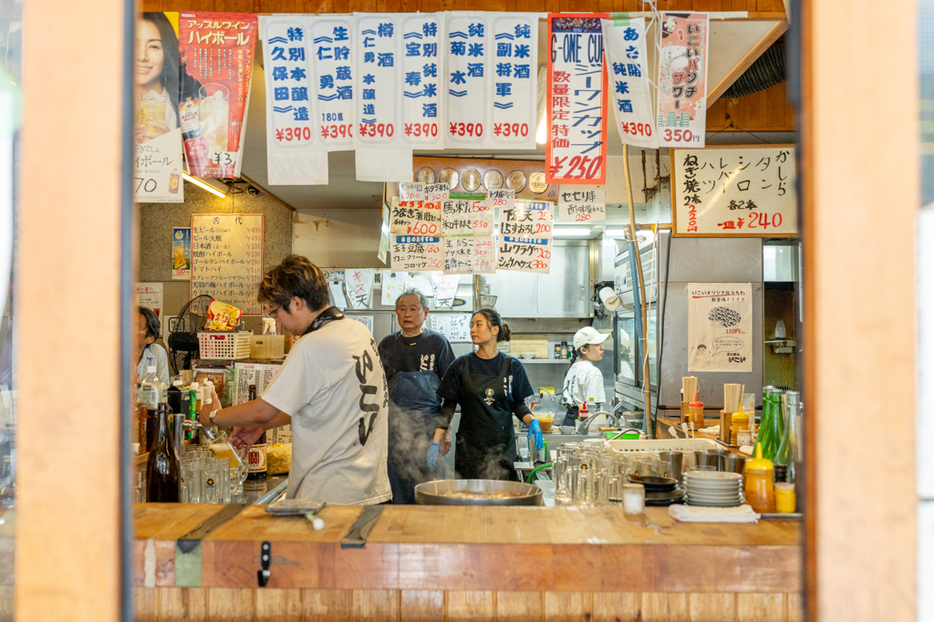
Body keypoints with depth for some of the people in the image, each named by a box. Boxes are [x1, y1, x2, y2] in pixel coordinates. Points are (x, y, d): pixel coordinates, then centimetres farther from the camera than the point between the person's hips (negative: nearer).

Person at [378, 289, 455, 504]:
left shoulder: (437, 342, 3)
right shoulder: (387, 344, 11)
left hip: (428, 424, -3)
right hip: (395, 425, 3)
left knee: (426, 483, -5)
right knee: (397, 483, 3)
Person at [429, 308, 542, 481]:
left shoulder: (512, 366, 3)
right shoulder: (461, 365, 2)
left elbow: (518, 404, 9)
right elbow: (448, 408, 4)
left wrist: (532, 421, -11)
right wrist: (435, 443, -3)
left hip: (503, 448, 0)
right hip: (469, 449, 0)